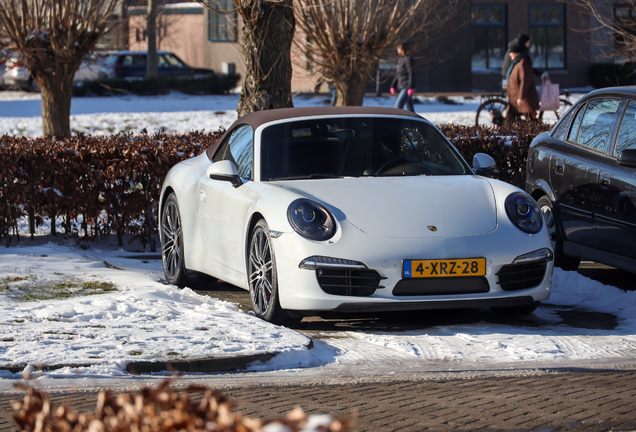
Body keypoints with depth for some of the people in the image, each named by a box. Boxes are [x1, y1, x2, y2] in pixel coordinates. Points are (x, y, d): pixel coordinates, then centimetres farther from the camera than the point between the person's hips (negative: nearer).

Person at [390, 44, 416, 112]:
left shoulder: (407, 59, -10)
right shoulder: (400, 60, 16)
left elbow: (411, 73, -16)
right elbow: (397, 75, 22)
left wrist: (410, 88, -22)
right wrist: (393, 86, 16)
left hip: (407, 87, -9)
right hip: (402, 87, 9)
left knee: (398, 104, -18)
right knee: (409, 108, 8)